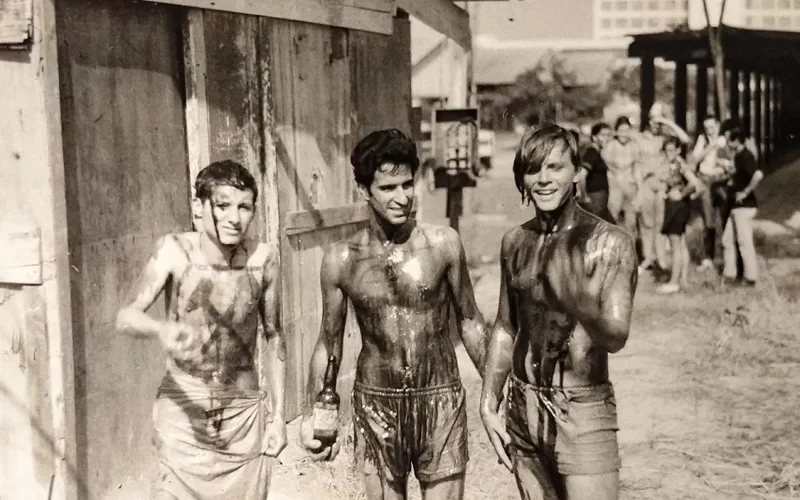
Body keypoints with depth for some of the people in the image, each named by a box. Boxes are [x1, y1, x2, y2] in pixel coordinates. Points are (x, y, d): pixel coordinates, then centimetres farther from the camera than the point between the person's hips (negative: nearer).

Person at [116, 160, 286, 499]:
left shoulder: (263, 259, -6)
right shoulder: (175, 251, -11)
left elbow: (273, 338, 5)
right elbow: (127, 317, -19)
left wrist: (278, 414, 6)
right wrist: (162, 330, -41)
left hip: (244, 412, 2)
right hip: (183, 409, -2)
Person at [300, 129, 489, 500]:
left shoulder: (443, 243, -6)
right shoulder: (341, 260, -3)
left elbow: (469, 321, 6)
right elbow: (329, 343, 8)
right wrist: (313, 413, 7)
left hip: (440, 401, -1)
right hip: (375, 403, 1)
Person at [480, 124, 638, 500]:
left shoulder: (610, 242, -10)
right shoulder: (514, 242, 6)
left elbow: (616, 338, -19)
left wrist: (582, 305, -40)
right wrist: (488, 406, 11)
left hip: (583, 414, -5)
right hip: (523, 410, 5)